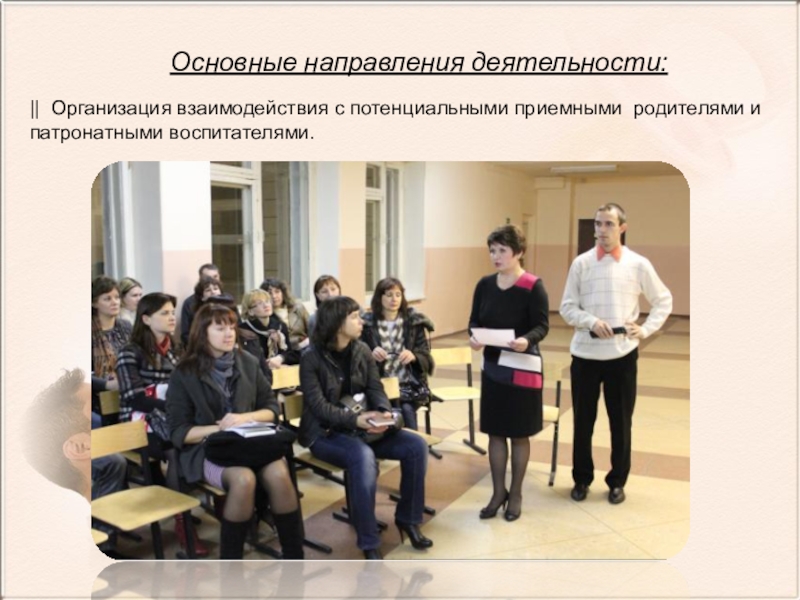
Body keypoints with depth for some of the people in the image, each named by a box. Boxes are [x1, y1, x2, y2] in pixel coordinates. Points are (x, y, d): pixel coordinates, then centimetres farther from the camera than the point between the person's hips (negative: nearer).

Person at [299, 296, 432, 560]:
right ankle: (369, 545, -25)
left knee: (416, 446, -13)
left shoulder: (362, 350, 5)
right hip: (324, 432, -6)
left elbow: (375, 389, 3)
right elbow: (318, 405, -18)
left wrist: (384, 412, -20)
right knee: (363, 457, -37)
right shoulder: (311, 357, -12)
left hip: (362, 426, 6)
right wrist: (355, 419, -30)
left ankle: (408, 518, 6)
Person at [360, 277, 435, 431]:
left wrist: (413, 356, -16)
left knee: (407, 408, -29)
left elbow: (426, 359, 6)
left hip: (409, 383, 1)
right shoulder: (367, 323, 6)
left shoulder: (414, 322, 9)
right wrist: (371, 355, -16)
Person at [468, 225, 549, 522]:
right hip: (492, 366, 4)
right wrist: (474, 336, -15)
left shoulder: (533, 286, -12)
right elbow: (475, 320, 6)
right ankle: (498, 493, 25)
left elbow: (542, 325, -13)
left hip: (523, 368, -4)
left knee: (519, 433, 8)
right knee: (495, 432, 11)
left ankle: (515, 494, 25)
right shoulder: (484, 285, 2)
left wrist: (527, 339, -33)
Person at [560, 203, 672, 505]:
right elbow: (567, 307, 0)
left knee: (621, 422, 10)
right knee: (583, 421, 10)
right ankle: (582, 479, 27)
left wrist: (646, 329, -3)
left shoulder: (638, 264, 0)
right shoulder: (581, 263, 0)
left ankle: (617, 482, 27)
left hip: (622, 354, 0)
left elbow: (663, 301, 10)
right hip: (584, 354, 0)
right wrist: (591, 321, -17)